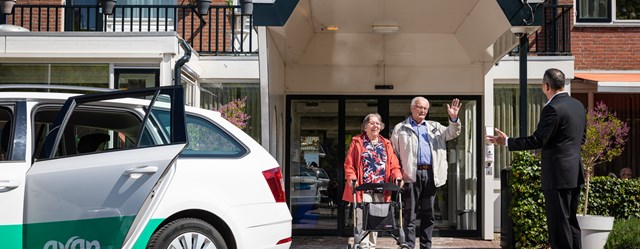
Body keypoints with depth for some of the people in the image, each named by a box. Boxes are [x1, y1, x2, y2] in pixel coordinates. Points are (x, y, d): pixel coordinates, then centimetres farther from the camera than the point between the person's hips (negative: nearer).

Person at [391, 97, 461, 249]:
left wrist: (454, 119, -5)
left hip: (430, 174, 4)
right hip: (411, 174, -4)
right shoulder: (400, 128, 9)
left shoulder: (434, 127, 21)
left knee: (428, 215, 8)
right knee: (410, 215, -3)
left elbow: (452, 133, 14)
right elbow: (394, 153, 5)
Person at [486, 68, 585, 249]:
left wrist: (507, 141, -12)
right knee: (571, 220, 17)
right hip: (575, 173, 9)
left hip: (557, 175, -9)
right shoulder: (578, 105, 10)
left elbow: (538, 140, -19)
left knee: (559, 222, -2)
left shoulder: (552, 108, -17)